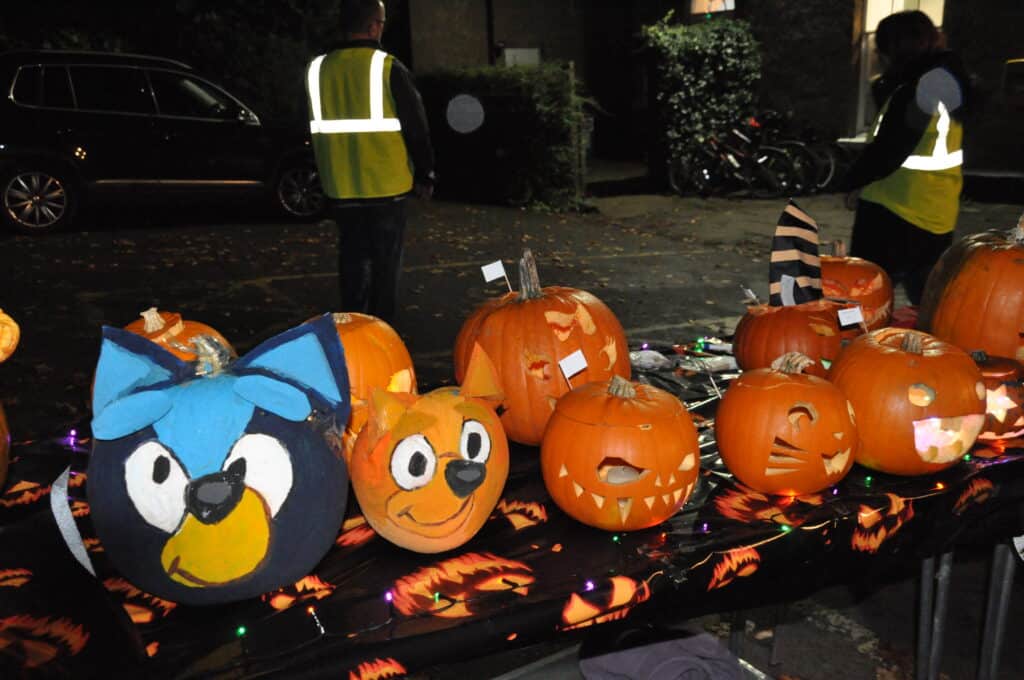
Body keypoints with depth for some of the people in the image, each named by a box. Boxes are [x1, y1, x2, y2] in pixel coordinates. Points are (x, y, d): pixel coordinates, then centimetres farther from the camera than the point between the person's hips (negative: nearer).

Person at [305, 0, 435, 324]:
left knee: (353, 257, 15)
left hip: (341, 187, 4)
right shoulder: (389, 68, -11)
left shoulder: (317, 68, 4)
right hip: (386, 185, -4)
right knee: (385, 260, 5)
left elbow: (314, 130, 13)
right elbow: (416, 126, -7)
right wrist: (424, 175, 5)